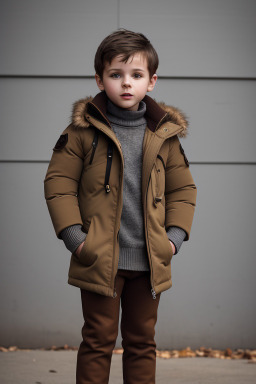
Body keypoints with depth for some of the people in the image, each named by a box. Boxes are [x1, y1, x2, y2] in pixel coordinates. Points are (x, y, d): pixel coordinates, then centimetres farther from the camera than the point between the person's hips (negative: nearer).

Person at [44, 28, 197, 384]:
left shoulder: (165, 134, 3)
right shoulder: (83, 129, -6)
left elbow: (183, 188, 10)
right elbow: (59, 181, -5)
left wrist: (175, 235, -1)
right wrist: (74, 236, -12)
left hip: (149, 261, 3)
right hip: (99, 258, -3)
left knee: (142, 341, 14)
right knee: (98, 340, 6)